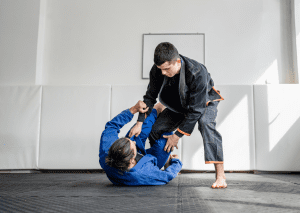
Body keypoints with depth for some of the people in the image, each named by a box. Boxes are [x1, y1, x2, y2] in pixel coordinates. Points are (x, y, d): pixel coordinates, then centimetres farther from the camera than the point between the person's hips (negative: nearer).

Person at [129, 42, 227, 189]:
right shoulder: (157, 71, -26)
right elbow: (150, 97, -10)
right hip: (179, 104, 5)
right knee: (155, 129, -5)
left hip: (204, 101, -5)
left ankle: (220, 176, -36)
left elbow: (195, 110, -35)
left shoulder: (197, 73, -40)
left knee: (205, 123, -36)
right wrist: (140, 122, -17)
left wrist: (177, 135, -31)